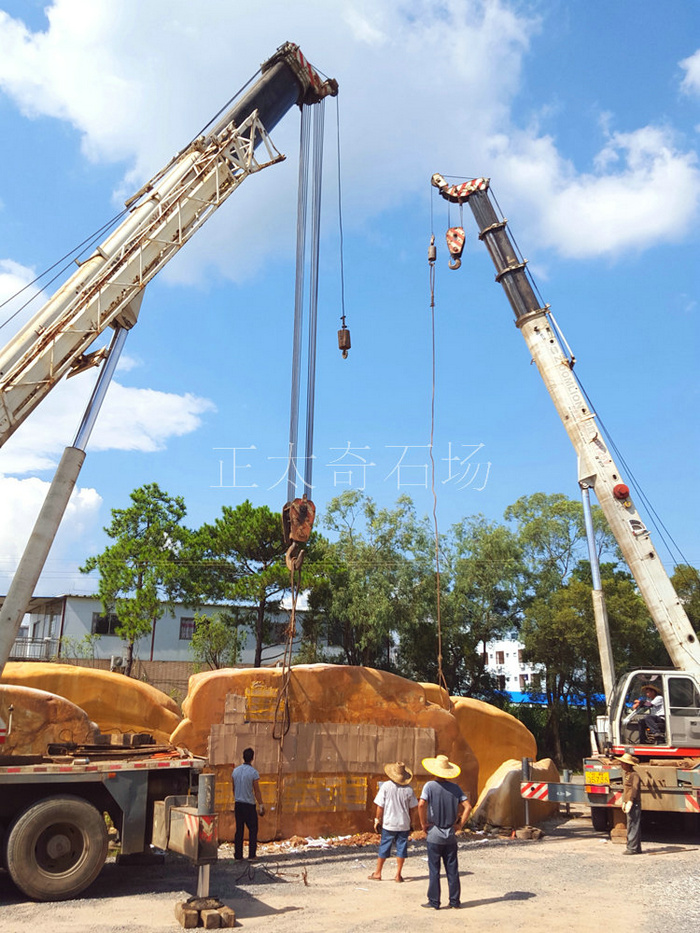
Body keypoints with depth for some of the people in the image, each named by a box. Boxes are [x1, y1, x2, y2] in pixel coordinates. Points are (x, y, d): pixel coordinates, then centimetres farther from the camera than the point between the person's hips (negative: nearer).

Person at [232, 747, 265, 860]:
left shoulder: (235, 771, 2)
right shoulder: (253, 773, -13)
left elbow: (234, 789, 12)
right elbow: (257, 791, -10)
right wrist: (261, 806, -2)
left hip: (238, 804, 5)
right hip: (249, 804, -5)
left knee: (239, 830, 11)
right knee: (253, 830, 6)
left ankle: (238, 854, 12)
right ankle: (252, 855, 3)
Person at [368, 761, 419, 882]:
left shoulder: (385, 786, -11)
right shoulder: (408, 788, -4)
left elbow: (380, 806, -9)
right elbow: (414, 807, 3)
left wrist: (378, 819, 4)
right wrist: (410, 820, 18)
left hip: (389, 823, -1)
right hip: (404, 824, 1)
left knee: (384, 848, 9)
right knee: (401, 847, 10)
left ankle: (377, 873, 18)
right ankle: (398, 875, 13)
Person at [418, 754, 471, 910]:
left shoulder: (430, 786, -10)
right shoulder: (455, 787, 2)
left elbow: (421, 804, -23)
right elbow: (467, 806, -3)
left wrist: (424, 823, -11)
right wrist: (460, 824, 3)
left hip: (434, 834, -4)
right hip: (450, 835, 4)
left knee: (434, 870, 4)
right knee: (452, 869, 12)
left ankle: (434, 901, 8)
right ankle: (454, 900, 16)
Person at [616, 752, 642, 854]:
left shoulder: (634, 775, -14)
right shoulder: (625, 774, 17)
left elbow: (634, 789, -22)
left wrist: (630, 802, -27)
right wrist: (624, 802, 22)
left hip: (634, 804, -10)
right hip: (629, 804, 10)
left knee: (633, 826, -8)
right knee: (633, 826, 14)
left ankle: (632, 848, -5)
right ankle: (637, 848, 20)